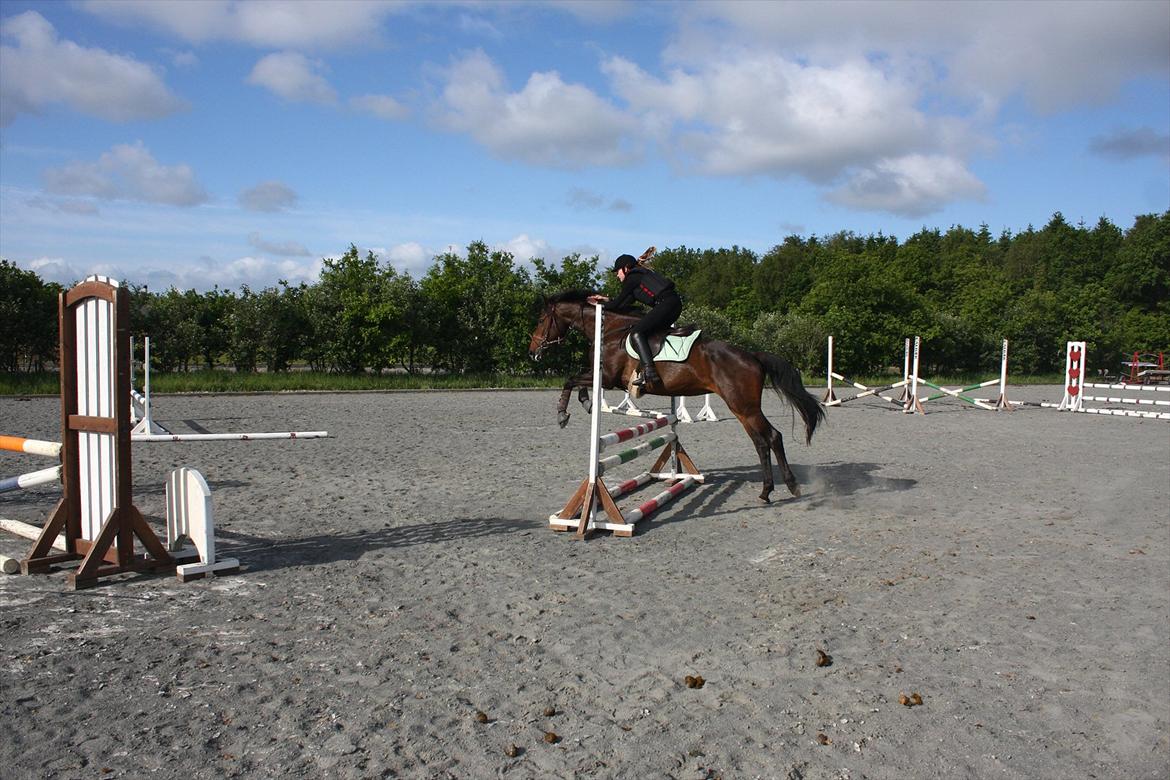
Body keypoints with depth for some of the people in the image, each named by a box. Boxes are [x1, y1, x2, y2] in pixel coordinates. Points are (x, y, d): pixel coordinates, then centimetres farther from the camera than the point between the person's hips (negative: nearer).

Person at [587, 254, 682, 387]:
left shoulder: (632, 277, 3)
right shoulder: (640, 275, 30)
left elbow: (618, 304, 6)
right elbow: (625, 303, 28)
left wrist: (600, 305, 21)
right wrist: (606, 300, 34)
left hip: (665, 304, -10)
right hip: (675, 303, 10)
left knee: (636, 333, -14)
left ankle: (649, 372, -28)